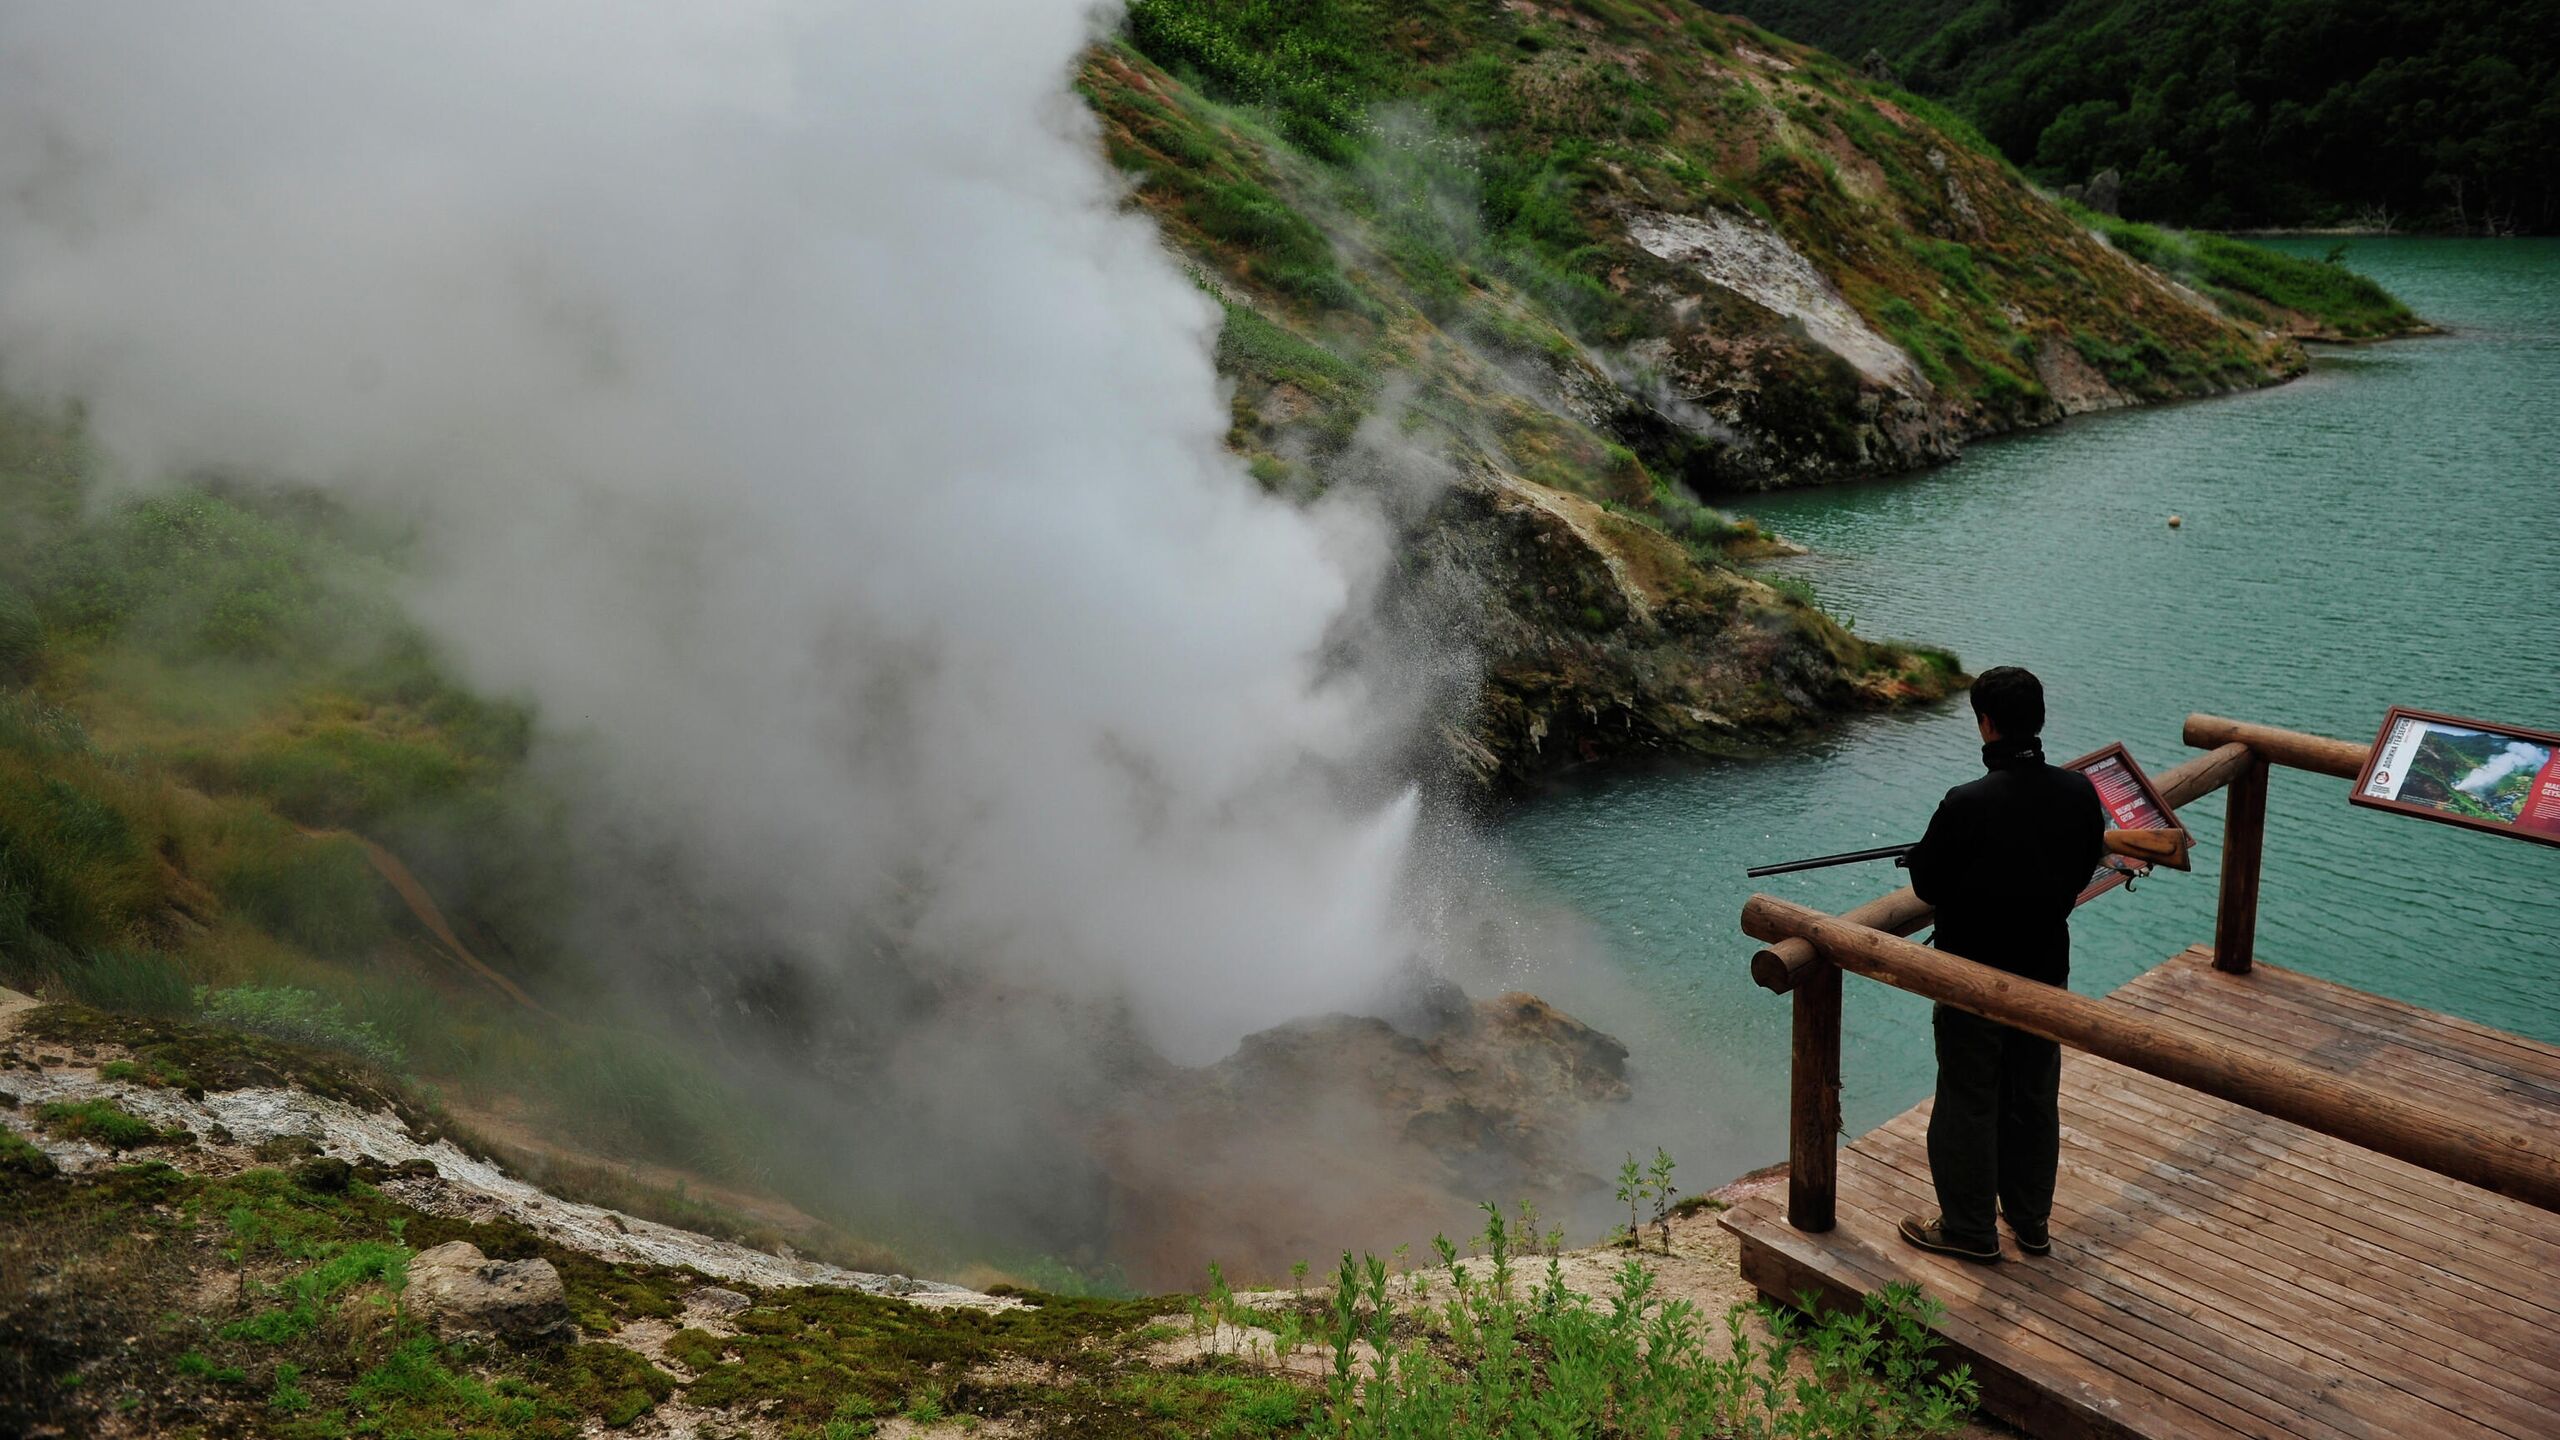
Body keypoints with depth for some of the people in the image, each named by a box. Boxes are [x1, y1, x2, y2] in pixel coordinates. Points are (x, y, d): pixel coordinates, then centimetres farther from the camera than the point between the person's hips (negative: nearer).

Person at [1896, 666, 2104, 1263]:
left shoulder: (1967, 805, -26)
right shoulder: (2079, 792, -9)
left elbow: (1927, 884, -15)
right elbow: (2084, 870, 6)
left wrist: (1921, 854, 5)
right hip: (2046, 968, 6)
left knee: (1968, 1102, 10)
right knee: (2034, 1099, 19)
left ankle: (1969, 1229, 23)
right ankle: (2031, 1223, 34)